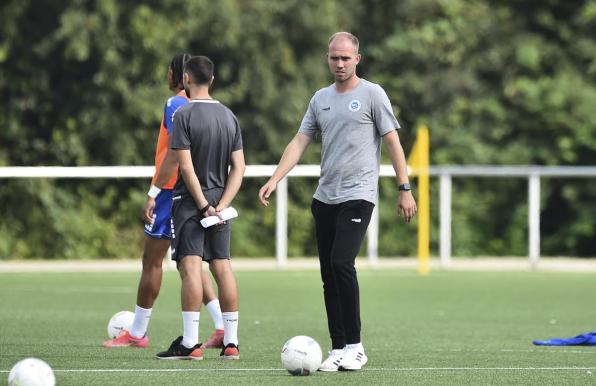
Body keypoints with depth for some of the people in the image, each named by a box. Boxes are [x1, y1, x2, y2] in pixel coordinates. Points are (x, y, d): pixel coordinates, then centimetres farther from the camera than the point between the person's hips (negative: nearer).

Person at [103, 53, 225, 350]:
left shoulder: (176, 105, -13)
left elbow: (173, 154, -21)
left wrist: (153, 194, -21)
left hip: (171, 191, -8)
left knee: (151, 261, 1)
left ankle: (137, 333, 8)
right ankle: (222, 327, -1)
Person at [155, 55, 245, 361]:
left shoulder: (184, 115, -10)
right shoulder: (229, 116, 10)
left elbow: (186, 167, -16)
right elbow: (238, 167, 5)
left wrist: (204, 206, -13)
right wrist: (221, 205, -2)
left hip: (191, 199, -6)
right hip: (219, 200, 6)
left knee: (190, 266, -9)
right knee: (222, 267, 8)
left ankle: (190, 343, -14)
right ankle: (231, 343, 9)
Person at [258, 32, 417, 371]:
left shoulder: (372, 94, -2)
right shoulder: (321, 99, 14)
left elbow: (393, 142, -3)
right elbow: (300, 143, 11)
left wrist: (405, 190, -8)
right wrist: (275, 180, -1)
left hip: (358, 196, -6)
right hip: (324, 199, 6)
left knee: (342, 264, -19)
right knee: (329, 275, 4)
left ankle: (354, 347, -13)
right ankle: (339, 350, 7)